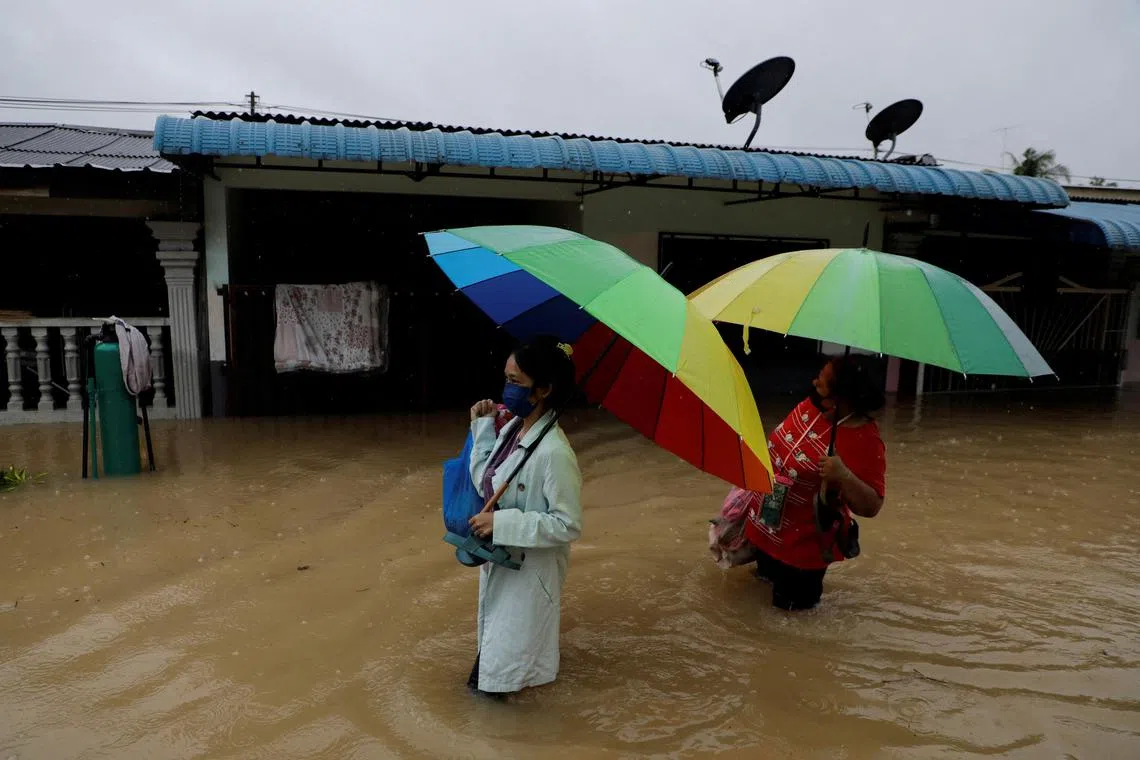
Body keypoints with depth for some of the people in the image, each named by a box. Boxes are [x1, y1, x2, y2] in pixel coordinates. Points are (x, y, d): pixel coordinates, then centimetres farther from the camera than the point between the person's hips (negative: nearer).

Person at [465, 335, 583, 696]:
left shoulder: (553, 453, -30)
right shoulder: (511, 427, -5)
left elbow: (568, 525, -26)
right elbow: (484, 484, 2)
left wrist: (502, 523, -28)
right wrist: (483, 429, -6)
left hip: (529, 568, -8)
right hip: (499, 558, 8)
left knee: (510, 652, 11)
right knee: (495, 634, 29)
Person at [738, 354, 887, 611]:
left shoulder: (866, 442, -28)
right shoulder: (812, 404, -8)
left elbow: (871, 507, -27)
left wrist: (843, 476, -42)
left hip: (804, 541, -6)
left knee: (791, 601, 9)